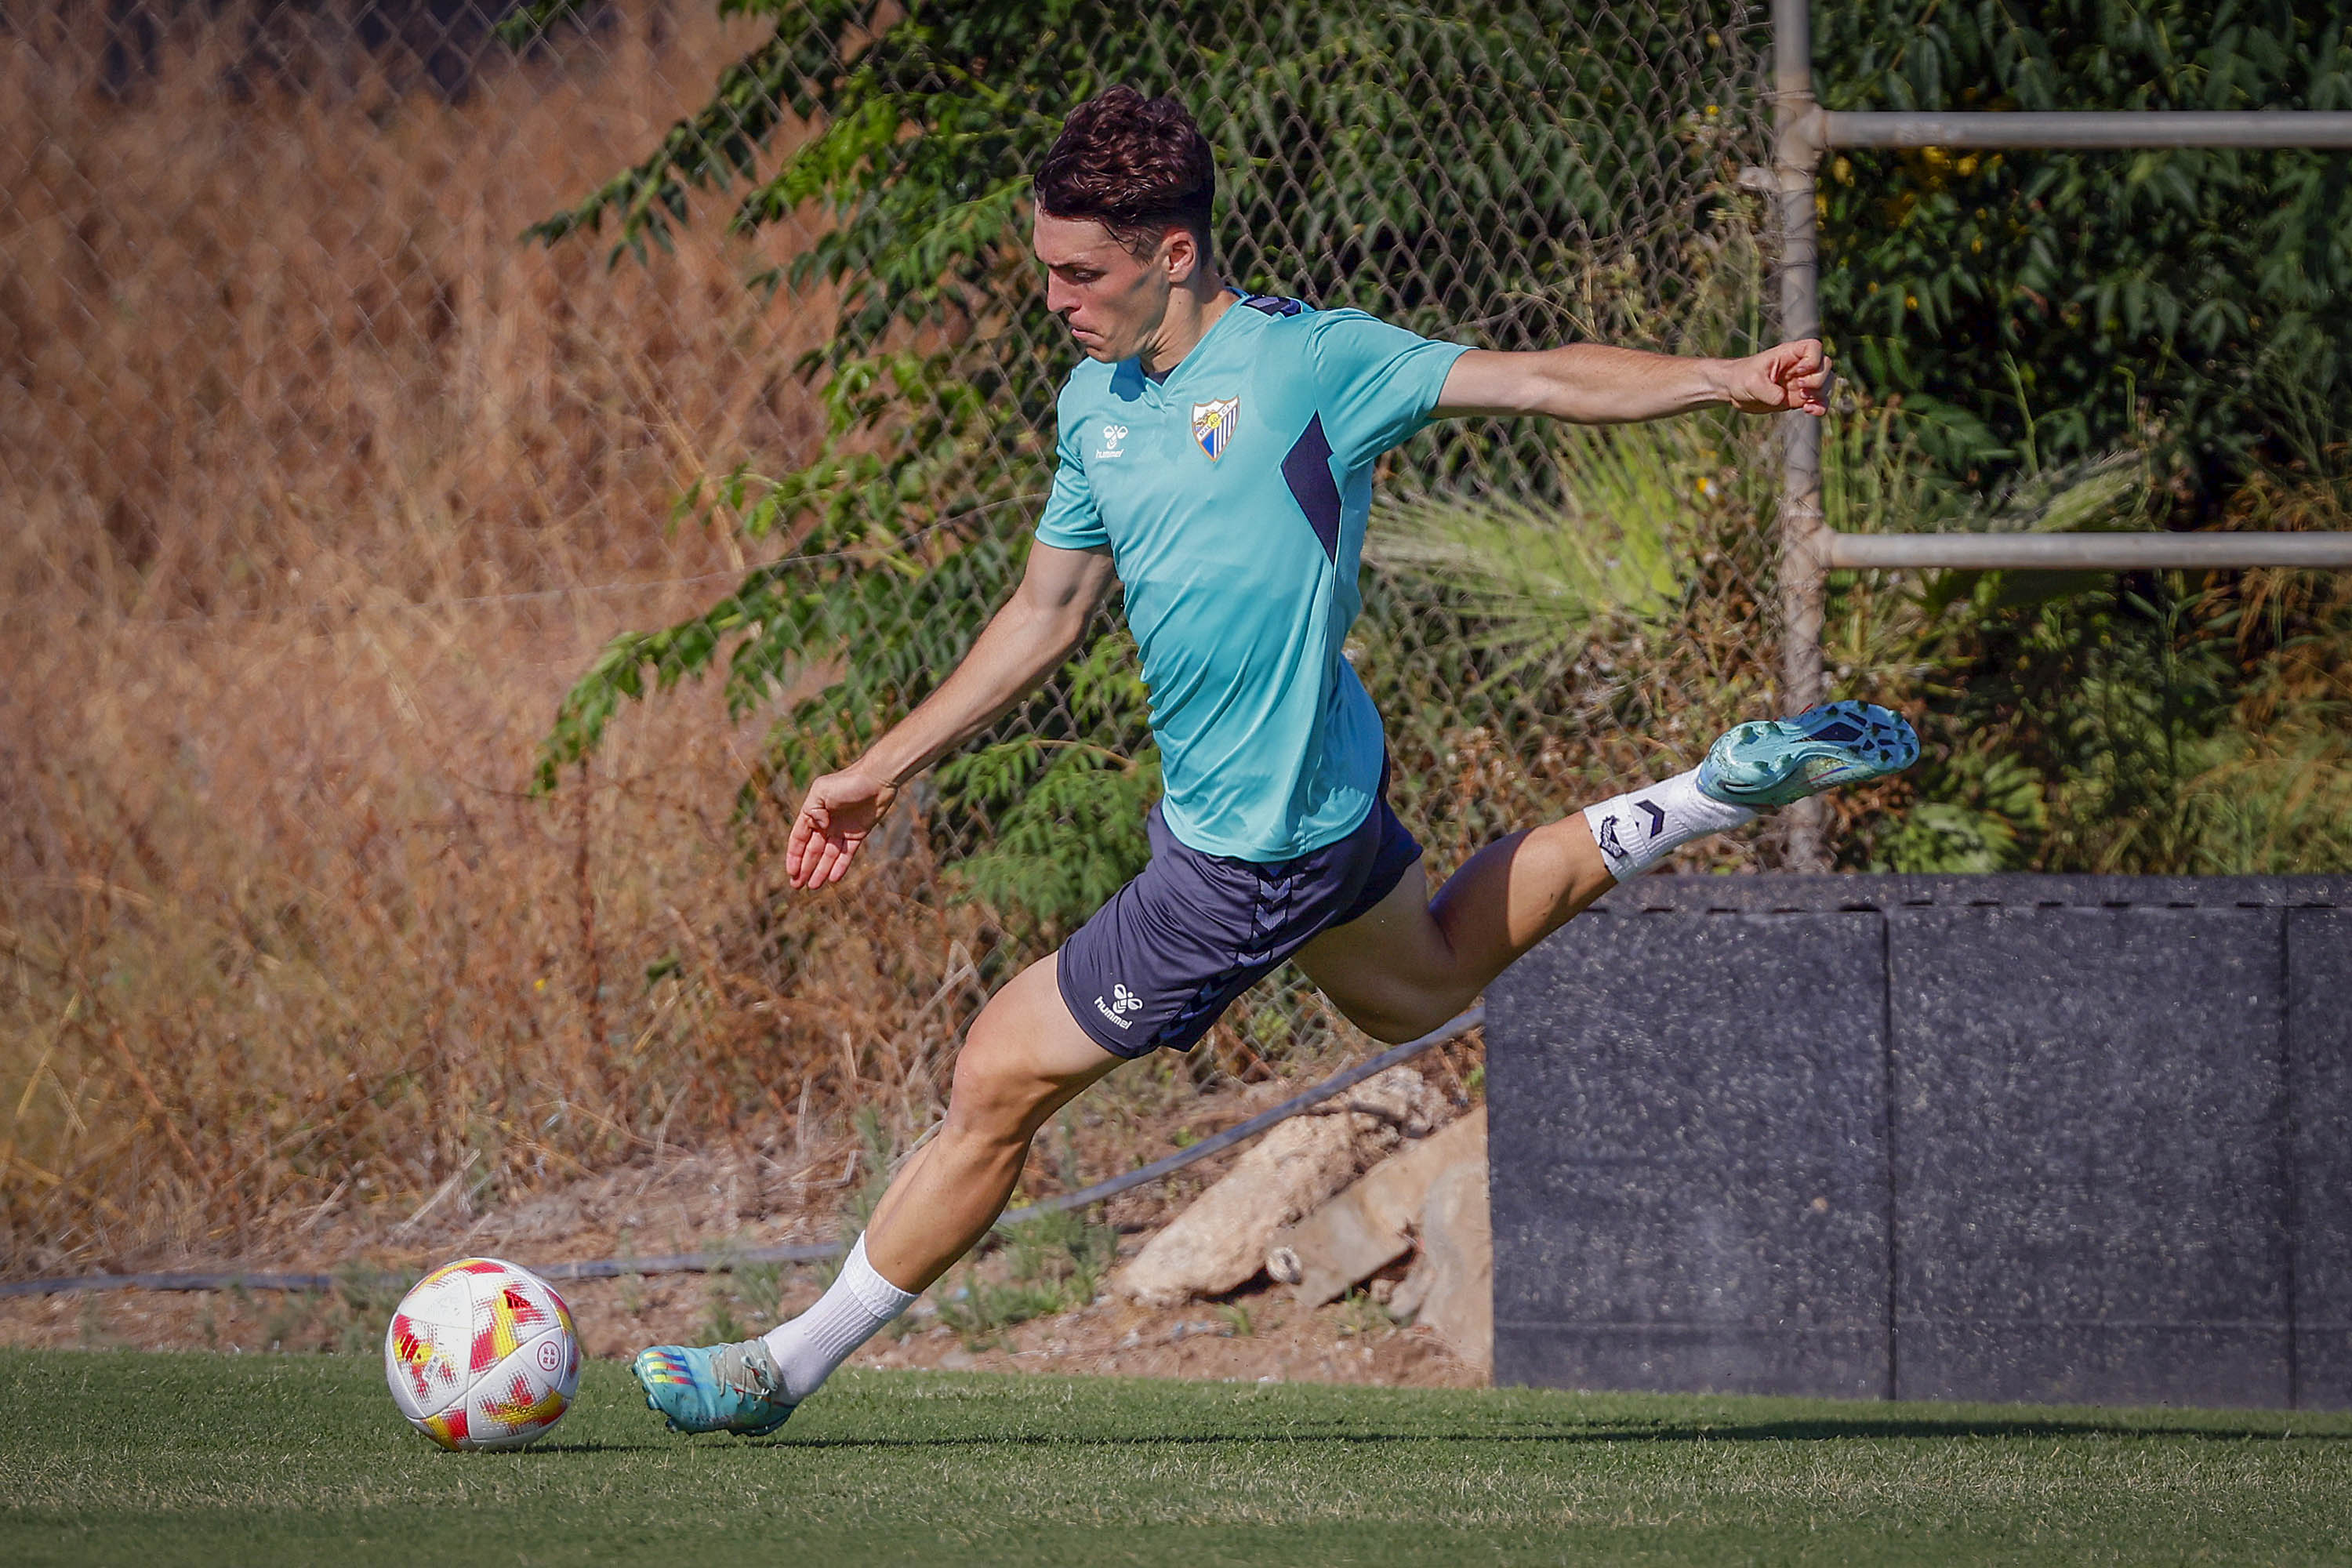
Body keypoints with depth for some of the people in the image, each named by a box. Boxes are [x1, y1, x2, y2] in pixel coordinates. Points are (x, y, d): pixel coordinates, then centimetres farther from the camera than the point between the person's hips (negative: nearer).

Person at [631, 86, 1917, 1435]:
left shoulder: (1305, 360, -17)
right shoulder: (1096, 403, 5)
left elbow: (1540, 380, -14)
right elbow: (1047, 616, 15)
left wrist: (1726, 380, -25)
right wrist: (886, 770, 16)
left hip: (1251, 849, -9)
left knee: (1002, 1082, -3)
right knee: (1423, 984, 33)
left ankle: (788, 1368, 10)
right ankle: (1722, 796, 33)